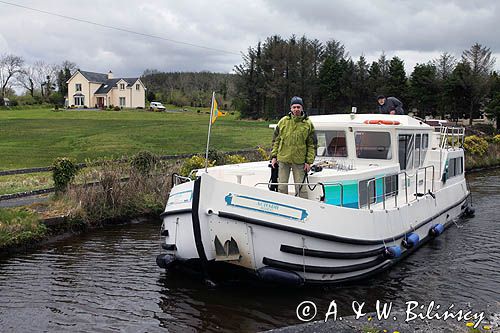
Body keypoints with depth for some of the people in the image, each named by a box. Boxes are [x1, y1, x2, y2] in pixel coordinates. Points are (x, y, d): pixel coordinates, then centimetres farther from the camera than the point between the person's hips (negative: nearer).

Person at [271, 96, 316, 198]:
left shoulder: (308, 124, 0)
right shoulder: (283, 121, 4)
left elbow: (312, 145, 2)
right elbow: (276, 140, 9)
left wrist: (309, 161, -3)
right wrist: (274, 156, 3)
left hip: (299, 161, -2)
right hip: (283, 159, 2)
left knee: (301, 187, 4)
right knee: (282, 187, 10)